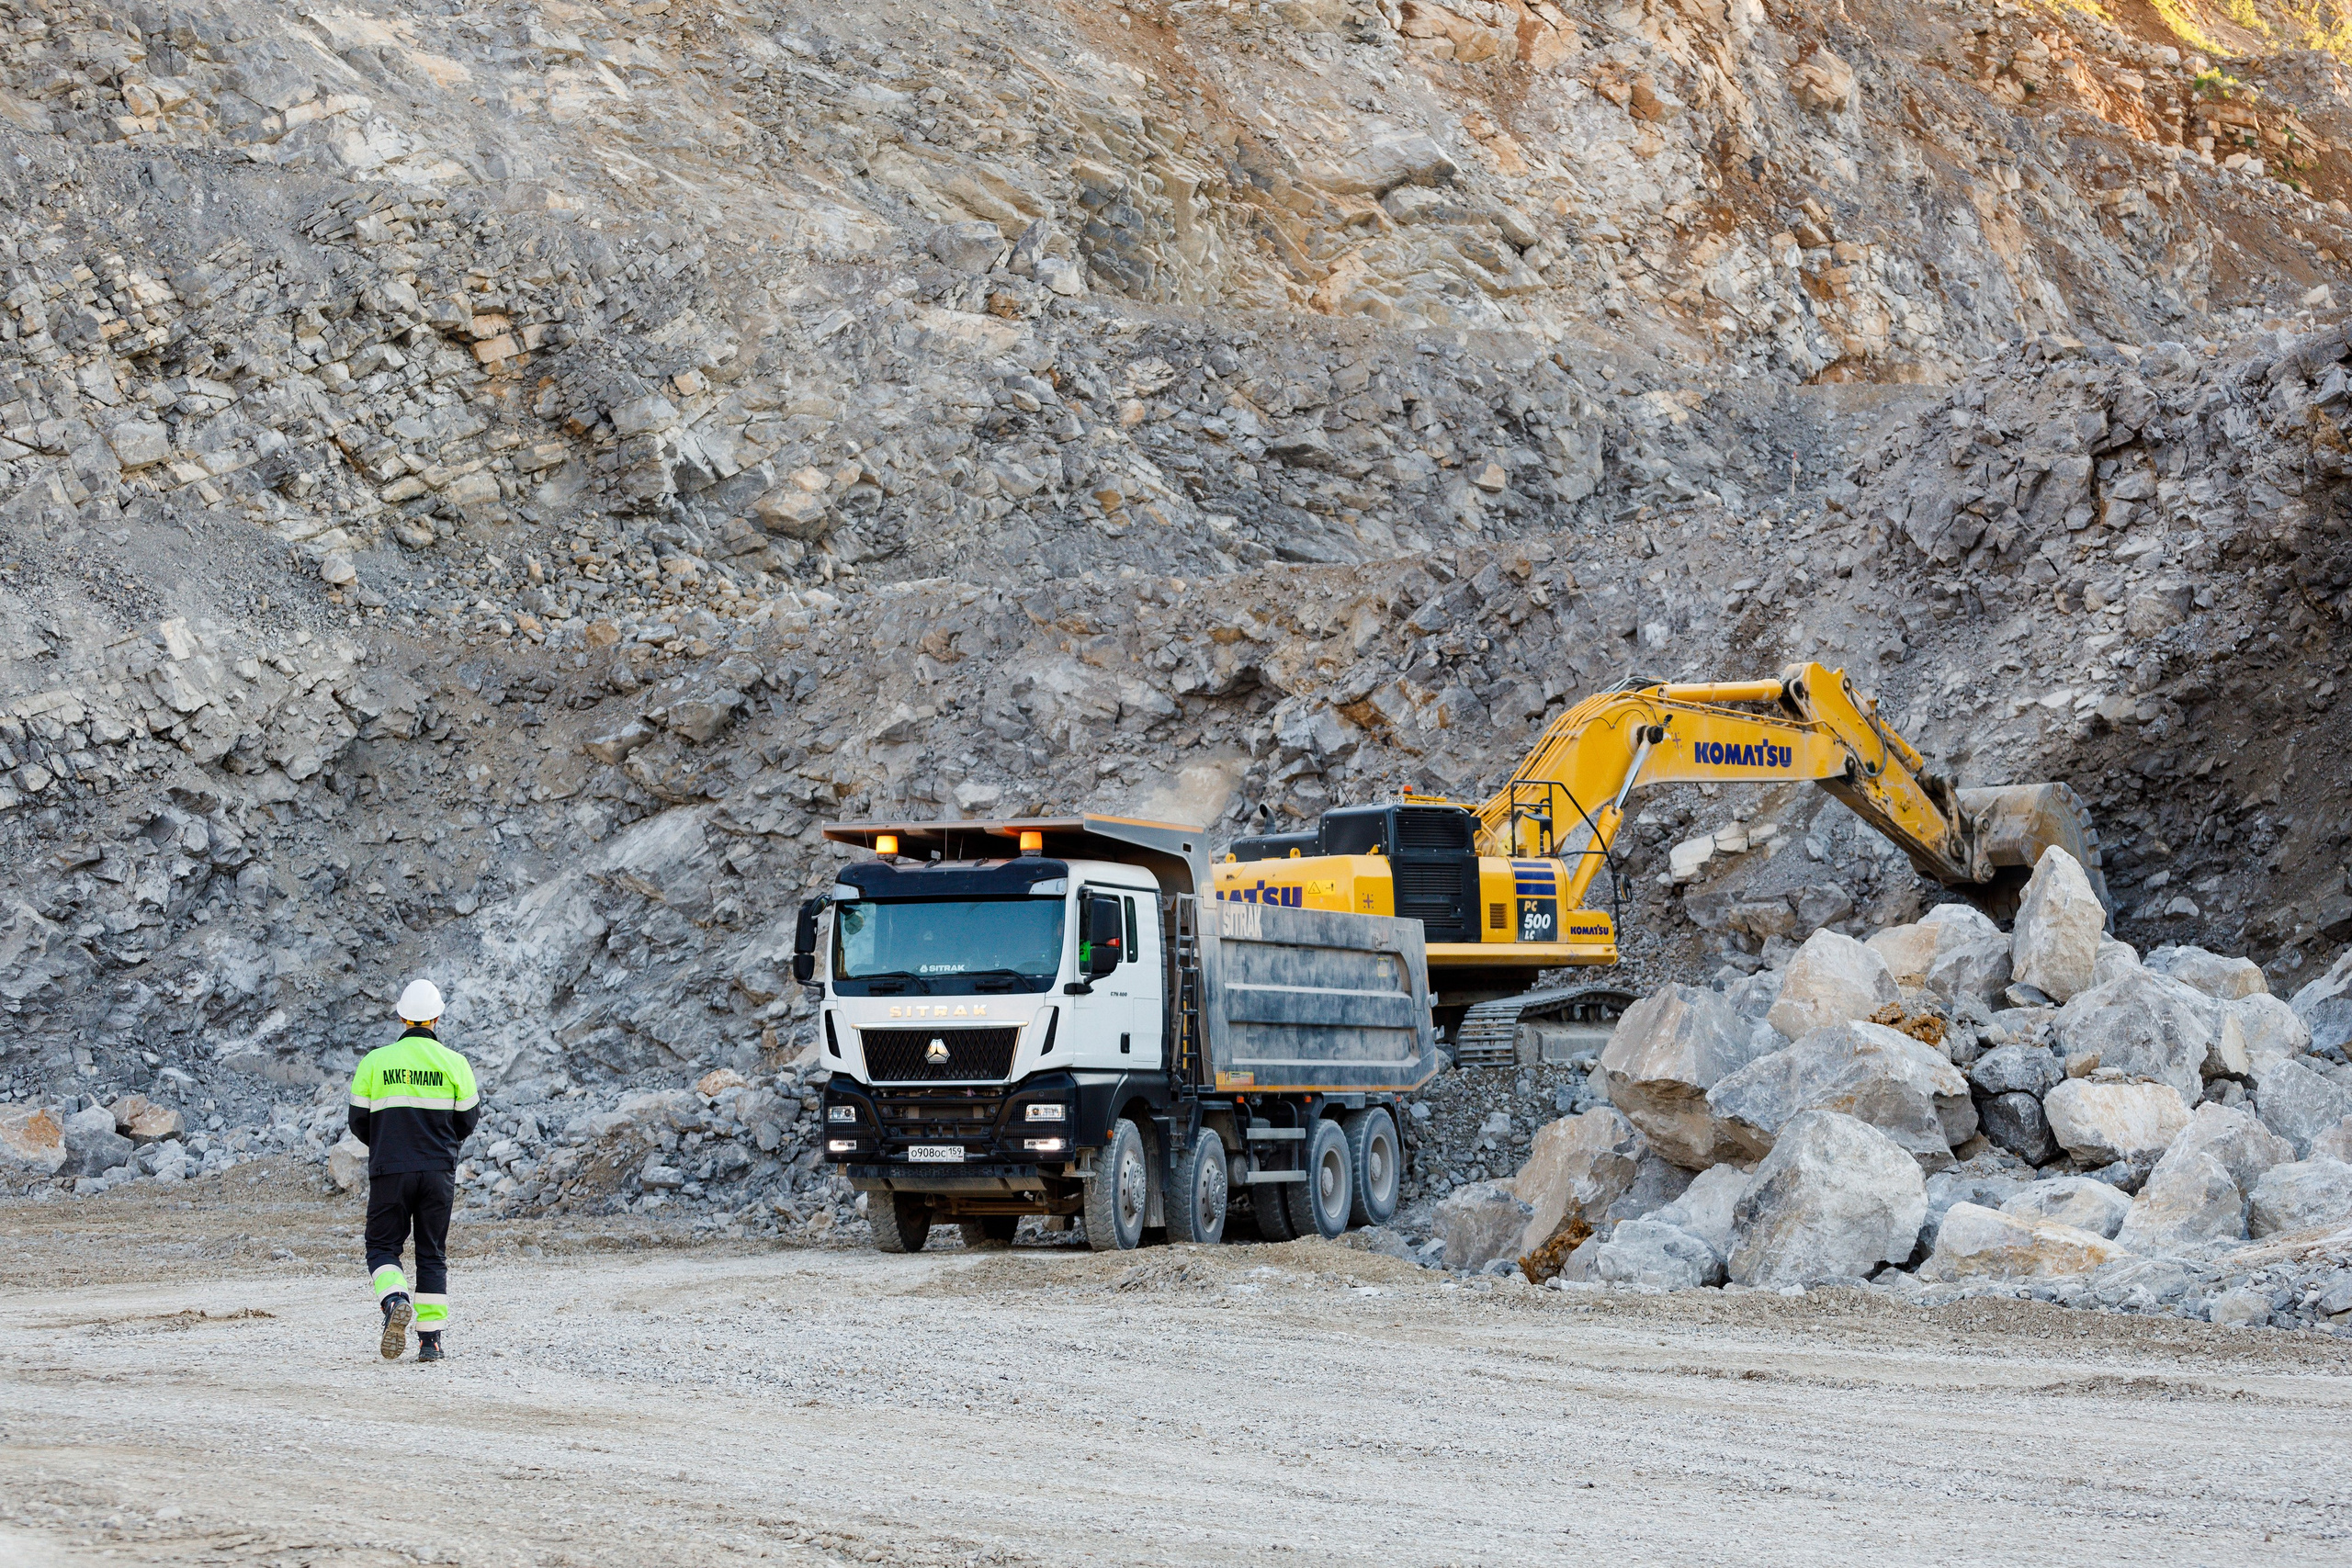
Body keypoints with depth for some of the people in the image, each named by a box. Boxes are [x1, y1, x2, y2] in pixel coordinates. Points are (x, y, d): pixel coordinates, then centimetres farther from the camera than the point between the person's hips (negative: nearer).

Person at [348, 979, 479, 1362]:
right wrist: (477, 1101, 27)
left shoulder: (374, 1062, 0)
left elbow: (359, 1123, 5)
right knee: (433, 1254, 10)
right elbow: (465, 1122, 5)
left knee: (383, 1247, 7)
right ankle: (431, 1338, 4)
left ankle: (395, 1301, -23)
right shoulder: (453, 1063, 1)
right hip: (438, 1172, 1)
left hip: (389, 1172, -1)